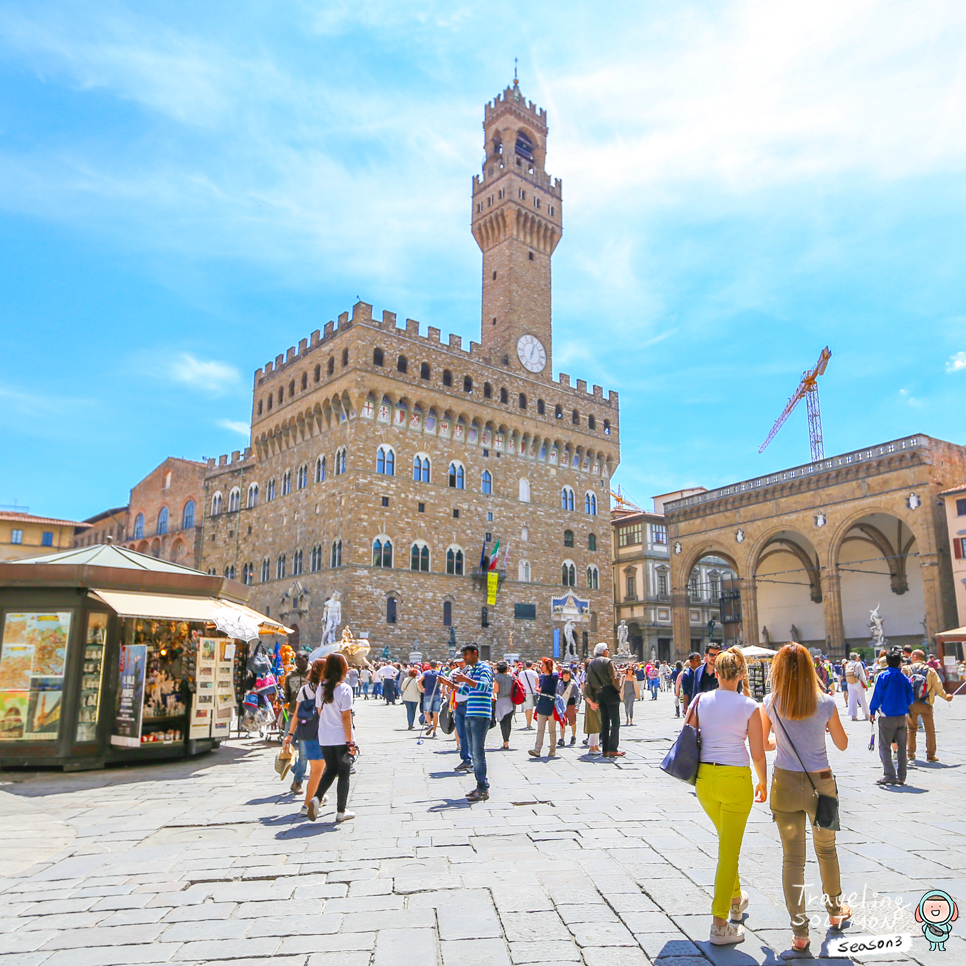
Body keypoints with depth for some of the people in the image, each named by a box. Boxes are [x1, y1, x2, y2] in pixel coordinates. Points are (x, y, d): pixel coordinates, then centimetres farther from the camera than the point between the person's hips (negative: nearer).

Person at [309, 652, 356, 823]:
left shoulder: (321, 688, 0)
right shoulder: (344, 689, -16)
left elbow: (319, 711, 8)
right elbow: (346, 717, -16)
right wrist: (350, 741, -11)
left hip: (324, 738, 5)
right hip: (341, 738, -5)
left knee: (330, 769, 20)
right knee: (343, 773, 8)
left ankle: (317, 797, -1)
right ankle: (341, 811, 15)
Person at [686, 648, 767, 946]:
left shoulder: (700, 701, -2)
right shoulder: (749, 707, -9)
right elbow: (758, 754, -6)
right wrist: (763, 783, 11)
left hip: (704, 777, 4)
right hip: (735, 779, -4)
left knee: (726, 841, 27)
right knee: (729, 851, 6)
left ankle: (736, 899, 45)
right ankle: (720, 924, 8)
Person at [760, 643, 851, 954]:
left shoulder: (770, 703, -9)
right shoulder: (825, 703, -10)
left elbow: (763, 744, 3)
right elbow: (842, 744, 3)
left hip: (785, 784, -1)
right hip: (821, 783, 1)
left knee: (792, 858, 8)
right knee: (826, 849, 24)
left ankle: (800, 933, 11)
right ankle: (835, 911, 44)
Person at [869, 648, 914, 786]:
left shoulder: (882, 676, -8)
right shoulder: (904, 678, 2)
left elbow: (878, 695, -7)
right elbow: (910, 698, 7)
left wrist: (872, 711, 1)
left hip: (887, 717, -4)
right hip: (902, 716, 4)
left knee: (884, 746, -1)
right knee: (901, 746, 11)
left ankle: (889, 775, -10)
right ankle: (901, 777, 13)